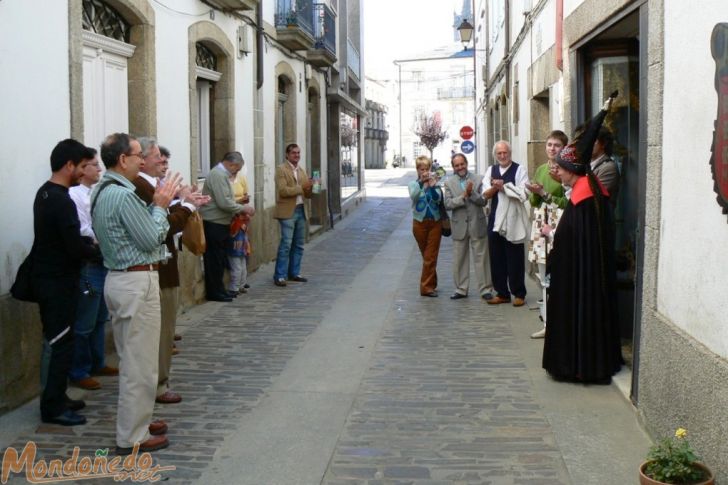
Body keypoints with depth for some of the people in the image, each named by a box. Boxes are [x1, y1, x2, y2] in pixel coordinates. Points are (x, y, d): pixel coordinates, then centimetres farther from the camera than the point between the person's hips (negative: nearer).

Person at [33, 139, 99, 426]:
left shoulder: (45, 193, 10)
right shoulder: (62, 201, -21)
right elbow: (75, 248, -23)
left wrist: (88, 243, 5)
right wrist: (97, 249, -4)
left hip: (47, 276, 10)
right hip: (58, 281, -10)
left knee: (55, 341, 16)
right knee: (60, 344, -2)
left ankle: (56, 398, 26)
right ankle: (53, 408, 4)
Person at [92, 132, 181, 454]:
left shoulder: (102, 192, 12)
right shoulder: (124, 195, -20)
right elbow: (151, 239, -16)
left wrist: (157, 204, 7)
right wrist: (160, 206, -4)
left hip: (120, 279, 11)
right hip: (137, 283, -11)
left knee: (132, 359, 20)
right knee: (140, 363, -1)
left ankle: (135, 420, 32)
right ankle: (132, 437, 7)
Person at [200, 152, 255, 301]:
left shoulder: (222, 175, 17)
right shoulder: (218, 175, -16)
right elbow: (224, 203, -22)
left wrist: (241, 210, 12)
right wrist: (243, 208, -11)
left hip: (219, 224, 10)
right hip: (214, 225, -10)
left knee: (219, 260, 14)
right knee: (215, 260, -3)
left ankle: (218, 290, 21)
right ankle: (214, 292, 3)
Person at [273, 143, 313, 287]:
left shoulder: (302, 171, 15)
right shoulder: (281, 169, -5)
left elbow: (307, 194, 15)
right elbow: (283, 190, -15)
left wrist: (310, 187, -6)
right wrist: (301, 188, -19)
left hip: (301, 210, 7)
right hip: (287, 211, -7)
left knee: (298, 245, 10)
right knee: (286, 244, -9)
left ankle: (294, 273, 19)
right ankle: (280, 276, -6)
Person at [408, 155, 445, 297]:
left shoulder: (435, 183, 2)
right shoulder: (413, 184, 2)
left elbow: (438, 198, -13)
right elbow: (413, 196, -18)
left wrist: (432, 185, -28)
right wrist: (421, 182, -30)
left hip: (435, 223, -1)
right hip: (420, 223, 1)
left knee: (430, 257, -3)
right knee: (426, 256, 12)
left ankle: (427, 287, 1)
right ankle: (431, 284, 24)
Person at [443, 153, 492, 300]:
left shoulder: (478, 179, 0)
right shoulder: (449, 182, 2)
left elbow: (483, 201, -5)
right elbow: (448, 204, -7)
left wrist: (471, 193, -21)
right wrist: (464, 196, -18)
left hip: (477, 224, -1)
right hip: (459, 226, 1)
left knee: (481, 258, 3)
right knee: (459, 260, 8)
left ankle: (484, 289, 10)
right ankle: (461, 289, 18)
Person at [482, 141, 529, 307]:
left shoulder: (519, 170, -3)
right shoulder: (491, 170, 12)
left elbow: (523, 193, -13)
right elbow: (486, 194, 5)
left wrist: (503, 187, -14)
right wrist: (495, 187, -15)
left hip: (513, 220, -5)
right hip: (495, 219, 5)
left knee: (515, 258, 0)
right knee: (496, 258, 8)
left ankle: (519, 294, 9)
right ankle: (502, 293, 18)